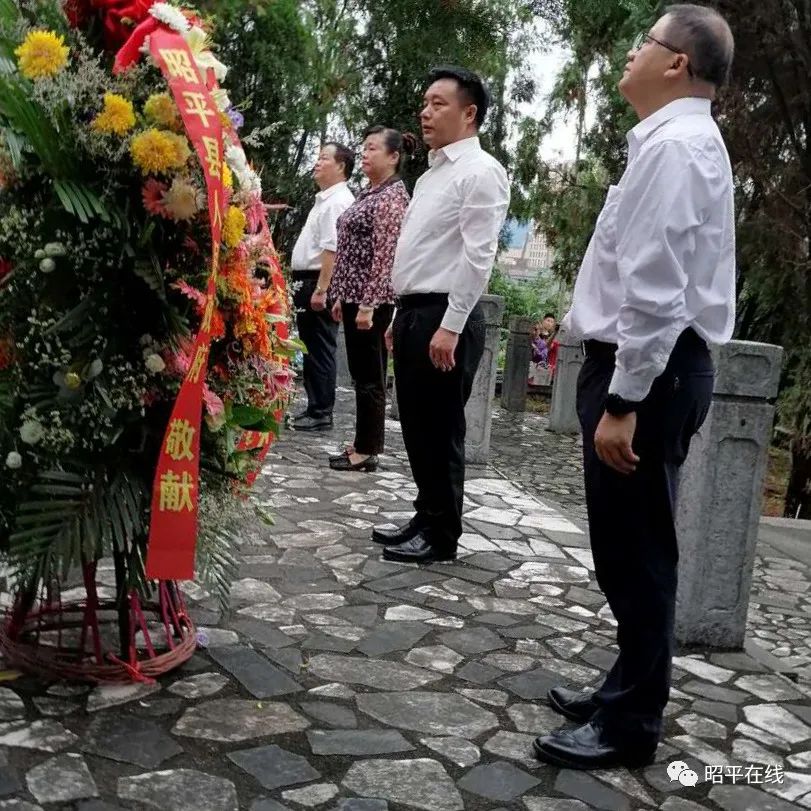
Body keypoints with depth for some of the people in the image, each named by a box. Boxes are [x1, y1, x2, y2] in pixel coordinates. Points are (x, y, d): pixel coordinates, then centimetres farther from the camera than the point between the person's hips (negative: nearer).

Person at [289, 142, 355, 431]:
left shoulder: (338, 202, -13)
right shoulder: (324, 200, 20)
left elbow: (332, 250, -22)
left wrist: (320, 289, -26)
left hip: (320, 283, -10)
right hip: (308, 282, 10)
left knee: (319, 350, -5)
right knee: (311, 350, 14)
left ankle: (321, 414, 1)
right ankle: (315, 409, 21)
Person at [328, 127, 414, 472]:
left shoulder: (392, 196, -11)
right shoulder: (369, 193, 17)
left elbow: (385, 255, -18)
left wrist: (369, 304, -22)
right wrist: (343, 296, 18)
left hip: (373, 299, -9)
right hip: (355, 295, 9)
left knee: (370, 377, -3)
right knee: (360, 375, 12)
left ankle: (367, 451, 4)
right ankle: (362, 444, 19)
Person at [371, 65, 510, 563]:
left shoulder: (480, 171, -9)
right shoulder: (432, 174, 20)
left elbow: (478, 256, -17)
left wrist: (450, 326, -21)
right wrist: (403, 316, 18)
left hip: (445, 317, -9)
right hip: (414, 314, 9)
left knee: (441, 431, -1)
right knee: (417, 428, 14)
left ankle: (442, 536, 11)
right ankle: (426, 520, 26)